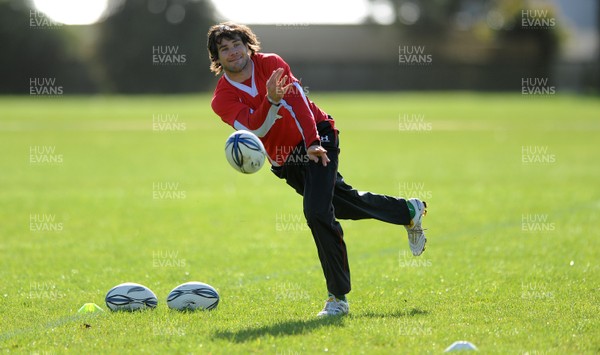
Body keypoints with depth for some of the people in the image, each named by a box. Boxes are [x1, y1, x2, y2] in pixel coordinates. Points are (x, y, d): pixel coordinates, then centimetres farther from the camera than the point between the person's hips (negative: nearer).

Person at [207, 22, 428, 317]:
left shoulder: (270, 63, -8)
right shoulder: (222, 100, -6)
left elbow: (297, 98, -19)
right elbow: (254, 129, -22)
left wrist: (313, 142, -31)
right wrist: (271, 100, -40)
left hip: (317, 140, -4)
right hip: (285, 160, 4)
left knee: (317, 212, -20)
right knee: (347, 203, 16)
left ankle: (338, 297, -11)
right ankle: (410, 211, 44)